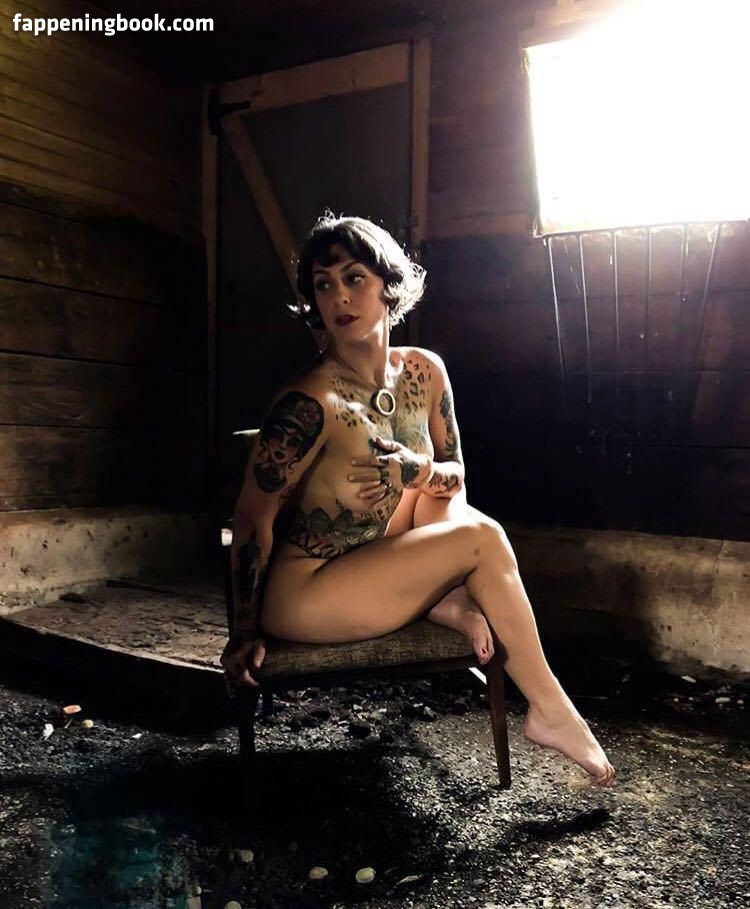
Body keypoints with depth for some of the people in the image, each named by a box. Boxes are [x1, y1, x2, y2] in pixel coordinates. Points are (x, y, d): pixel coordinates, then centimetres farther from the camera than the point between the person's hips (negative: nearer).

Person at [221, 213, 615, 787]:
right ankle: (550, 712, -2)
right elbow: (254, 518, -18)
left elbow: (456, 475, 8)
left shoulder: (424, 371, -2)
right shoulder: (313, 403, -23)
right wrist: (246, 634, -12)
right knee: (482, 541, -15)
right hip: (303, 595, -7)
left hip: (375, 578, 7)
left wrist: (419, 471, -16)